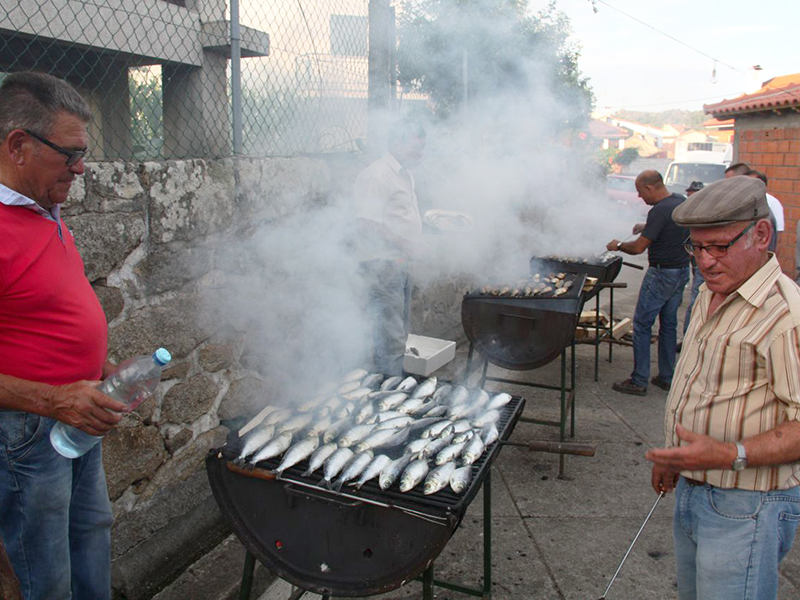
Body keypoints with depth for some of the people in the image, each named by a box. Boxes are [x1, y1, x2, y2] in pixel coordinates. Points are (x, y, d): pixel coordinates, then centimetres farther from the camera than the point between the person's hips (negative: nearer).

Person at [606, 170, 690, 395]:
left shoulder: (660, 211, -21)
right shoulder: (682, 202, 6)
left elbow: (638, 248, -18)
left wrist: (618, 245, -1)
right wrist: (647, 227, 21)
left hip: (662, 273, -9)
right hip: (682, 271, 9)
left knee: (642, 325, 0)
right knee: (669, 324, 16)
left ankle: (639, 381, 4)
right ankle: (666, 377, 23)